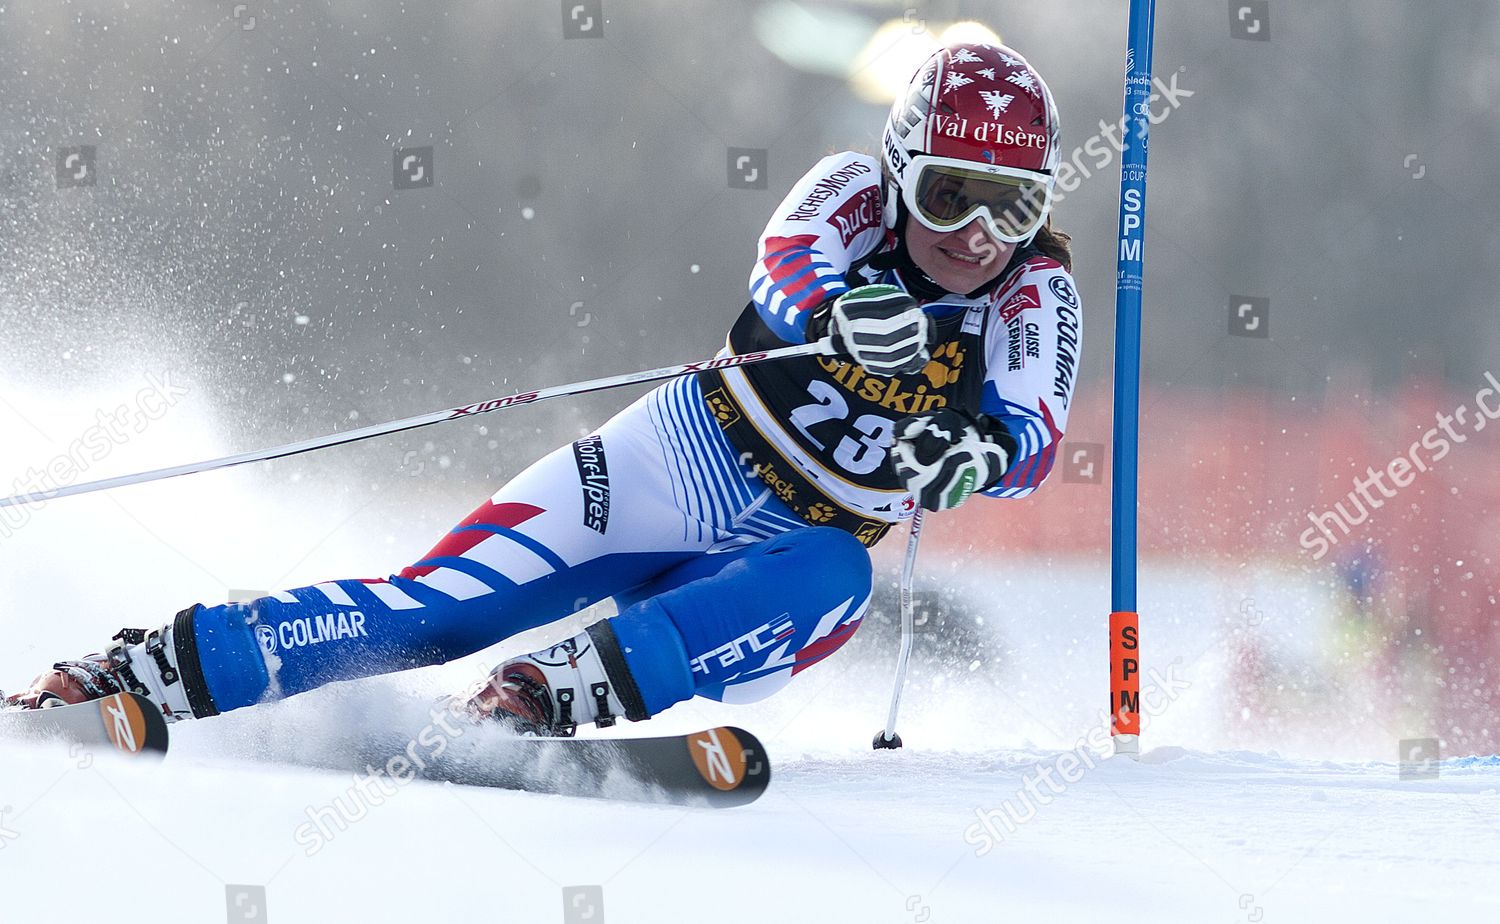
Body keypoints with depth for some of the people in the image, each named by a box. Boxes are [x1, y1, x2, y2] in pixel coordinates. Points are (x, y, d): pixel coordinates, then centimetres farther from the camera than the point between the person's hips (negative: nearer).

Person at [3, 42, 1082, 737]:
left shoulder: (1037, 293, -6)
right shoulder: (854, 194, -9)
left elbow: (1035, 438, -22)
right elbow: (786, 273, -30)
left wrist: (979, 447, -45)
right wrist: (842, 312, -53)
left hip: (801, 540, 1)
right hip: (687, 458, 0)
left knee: (832, 588, -36)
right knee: (444, 602, -16)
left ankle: (568, 691, -48)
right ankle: (165, 668, -15)